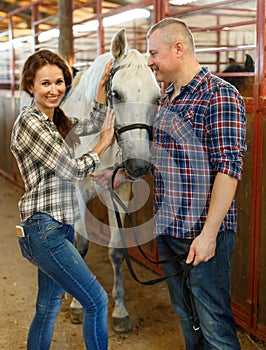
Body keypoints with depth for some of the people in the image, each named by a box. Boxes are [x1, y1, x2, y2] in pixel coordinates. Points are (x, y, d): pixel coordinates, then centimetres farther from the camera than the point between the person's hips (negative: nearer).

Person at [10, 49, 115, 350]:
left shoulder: (56, 120, 10)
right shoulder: (30, 122, -16)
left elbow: (94, 124, 23)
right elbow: (72, 171, -15)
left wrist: (102, 85, 12)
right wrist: (102, 146, 0)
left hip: (60, 226, 9)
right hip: (44, 229, -9)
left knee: (49, 306, 18)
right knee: (97, 301, -4)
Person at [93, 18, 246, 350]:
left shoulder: (219, 95, -15)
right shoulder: (168, 98, 12)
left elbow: (228, 169, -21)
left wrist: (208, 234, -24)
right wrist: (122, 176, 18)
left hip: (203, 233, -8)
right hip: (167, 229, 9)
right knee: (186, 316, 20)